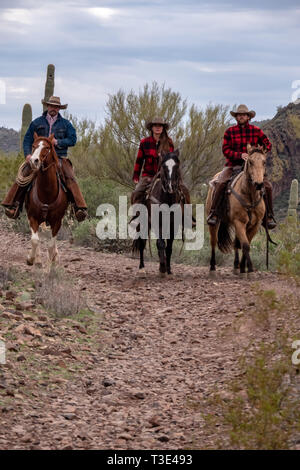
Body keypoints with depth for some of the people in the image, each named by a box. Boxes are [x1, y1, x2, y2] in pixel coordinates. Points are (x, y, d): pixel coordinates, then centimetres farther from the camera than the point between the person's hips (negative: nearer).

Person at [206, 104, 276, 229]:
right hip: (233, 165, -1)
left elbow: (268, 144, 11)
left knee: (267, 186, -16)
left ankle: (269, 216, -1)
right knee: (220, 183, -27)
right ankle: (212, 212, -19)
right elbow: (226, 150, -4)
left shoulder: (256, 131, 6)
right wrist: (240, 155, -19)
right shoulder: (230, 132, 2)